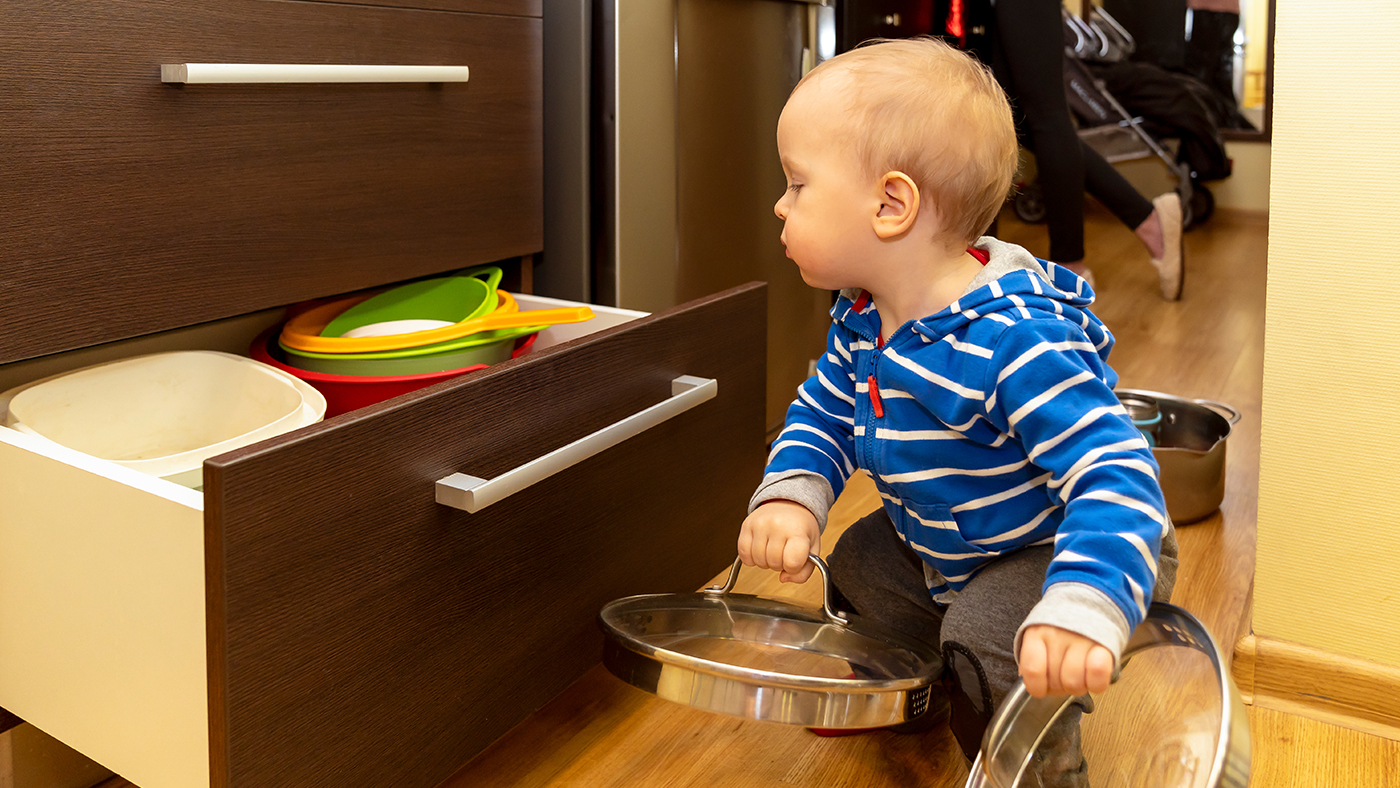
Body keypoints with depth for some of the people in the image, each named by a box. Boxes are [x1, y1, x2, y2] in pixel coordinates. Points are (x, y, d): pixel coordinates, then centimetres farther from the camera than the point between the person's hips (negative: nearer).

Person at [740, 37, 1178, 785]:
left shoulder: (1017, 343, -39)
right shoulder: (861, 320, -10)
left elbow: (1115, 476, -43)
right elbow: (823, 413, 6)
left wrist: (1082, 609, -57)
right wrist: (789, 495, -15)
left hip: (1057, 552, -9)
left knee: (986, 639, -27)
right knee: (860, 562, 19)